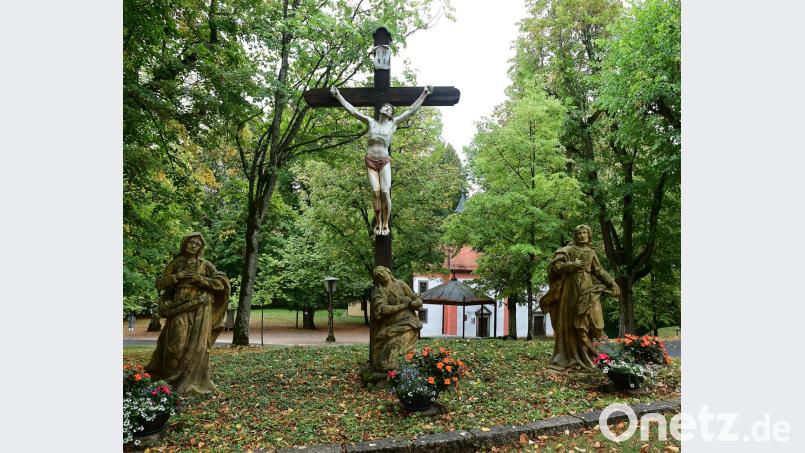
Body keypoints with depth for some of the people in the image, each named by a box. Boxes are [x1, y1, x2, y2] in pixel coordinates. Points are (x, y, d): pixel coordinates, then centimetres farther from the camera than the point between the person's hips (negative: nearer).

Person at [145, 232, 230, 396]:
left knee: (196, 346, -3)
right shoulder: (175, 263, 10)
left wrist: (199, 279, -10)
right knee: (177, 344, -11)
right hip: (180, 310, 0)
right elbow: (159, 284, 6)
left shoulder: (205, 265, 7)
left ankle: (192, 383, 6)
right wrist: (178, 276, -8)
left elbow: (221, 283, -3)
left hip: (199, 311, 0)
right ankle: (173, 377, 9)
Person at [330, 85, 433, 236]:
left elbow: (411, 110, 9)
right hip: (370, 162, 0)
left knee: (385, 192, -14)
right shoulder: (370, 121, 8)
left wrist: (424, 94, 10)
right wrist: (338, 96, 11)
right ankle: (378, 223, -3)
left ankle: (385, 224, -4)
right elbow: (352, 110, 10)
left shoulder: (393, 123, 7)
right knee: (375, 192, -14)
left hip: (385, 162, 0)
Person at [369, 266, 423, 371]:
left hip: (407, 323, 0)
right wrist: (403, 306, -13)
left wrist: (410, 303, -11)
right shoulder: (378, 292, 1)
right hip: (391, 326, 0)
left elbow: (418, 300, 12)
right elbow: (382, 309, -17)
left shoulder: (400, 284, 8)